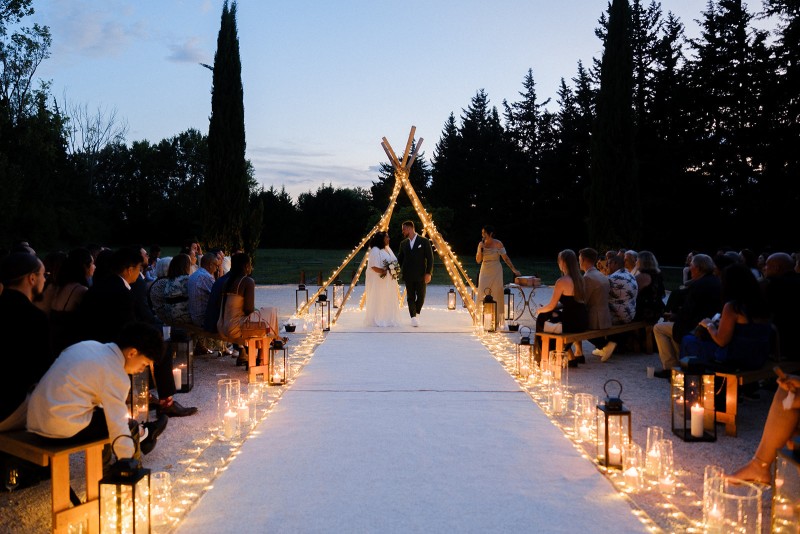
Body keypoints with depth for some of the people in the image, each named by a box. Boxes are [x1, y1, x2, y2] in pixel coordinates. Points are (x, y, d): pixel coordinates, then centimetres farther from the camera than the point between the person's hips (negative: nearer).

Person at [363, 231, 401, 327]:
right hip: (379, 280, -9)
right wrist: (383, 271, -24)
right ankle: (377, 320, 4)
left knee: (390, 300, 10)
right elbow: (373, 266, -20)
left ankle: (389, 319, 17)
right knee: (379, 300, -3)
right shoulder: (375, 250, -13)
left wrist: (396, 271, 1)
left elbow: (394, 262, 18)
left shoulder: (388, 249, 14)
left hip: (389, 280, 9)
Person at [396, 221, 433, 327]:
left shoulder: (424, 241, -1)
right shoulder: (403, 243, 10)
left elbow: (430, 258, -2)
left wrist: (428, 273, -10)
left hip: (420, 275, -3)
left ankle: (416, 313, 23)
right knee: (410, 297, 2)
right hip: (408, 276, 3)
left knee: (421, 296, 0)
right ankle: (413, 318, 5)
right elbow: (399, 259, 15)